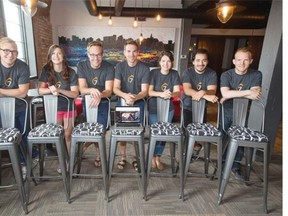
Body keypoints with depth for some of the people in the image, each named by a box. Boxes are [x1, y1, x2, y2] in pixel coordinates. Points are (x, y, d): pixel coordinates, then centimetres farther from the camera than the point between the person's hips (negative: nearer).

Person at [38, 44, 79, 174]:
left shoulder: (71, 72, -9)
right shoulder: (46, 70, -5)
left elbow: (75, 94, -14)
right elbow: (40, 90, -7)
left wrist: (59, 90, -28)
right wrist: (51, 90, -27)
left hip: (68, 108, 0)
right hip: (53, 108, 1)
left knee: (67, 135, 10)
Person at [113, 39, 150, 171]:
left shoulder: (144, 68, -10)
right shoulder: (119, 66, -6)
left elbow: (144, 91, -12)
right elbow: (115, 88, -12)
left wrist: (134, 97, -33)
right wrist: (125, 96, -33)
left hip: (138, 103, 0)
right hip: (122, 102, 1)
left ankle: (136, 158, 23)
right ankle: (123, 157, 22)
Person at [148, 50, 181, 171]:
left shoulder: (174, 74, -1)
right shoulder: (153, 73, -8)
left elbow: (178, 92, -9)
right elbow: (149, 92, -14)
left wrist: (171, 94, -32)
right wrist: (161, 94, -33)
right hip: (153, 108, -2)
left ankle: (157, 157, 24)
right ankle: (153, 157, 21)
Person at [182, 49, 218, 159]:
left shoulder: (212, 74, -4)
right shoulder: (188, 72, -7)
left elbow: (212, 91, -16)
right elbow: (187, 90, -23)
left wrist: (203, 93, -41)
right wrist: (206, 96, -38)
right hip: (187, 107, -1)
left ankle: (194, 145, 21)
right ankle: (196, 146, 12)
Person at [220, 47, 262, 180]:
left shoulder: (256, 75, -3)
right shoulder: (226, 75, -7)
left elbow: (256, 95, -18)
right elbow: (225, 93, -24)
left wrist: (231, 94, -21)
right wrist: (248, 92, -26)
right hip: (226, 113, -1)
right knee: (223, 139, -1)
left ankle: (236, 166, 20)